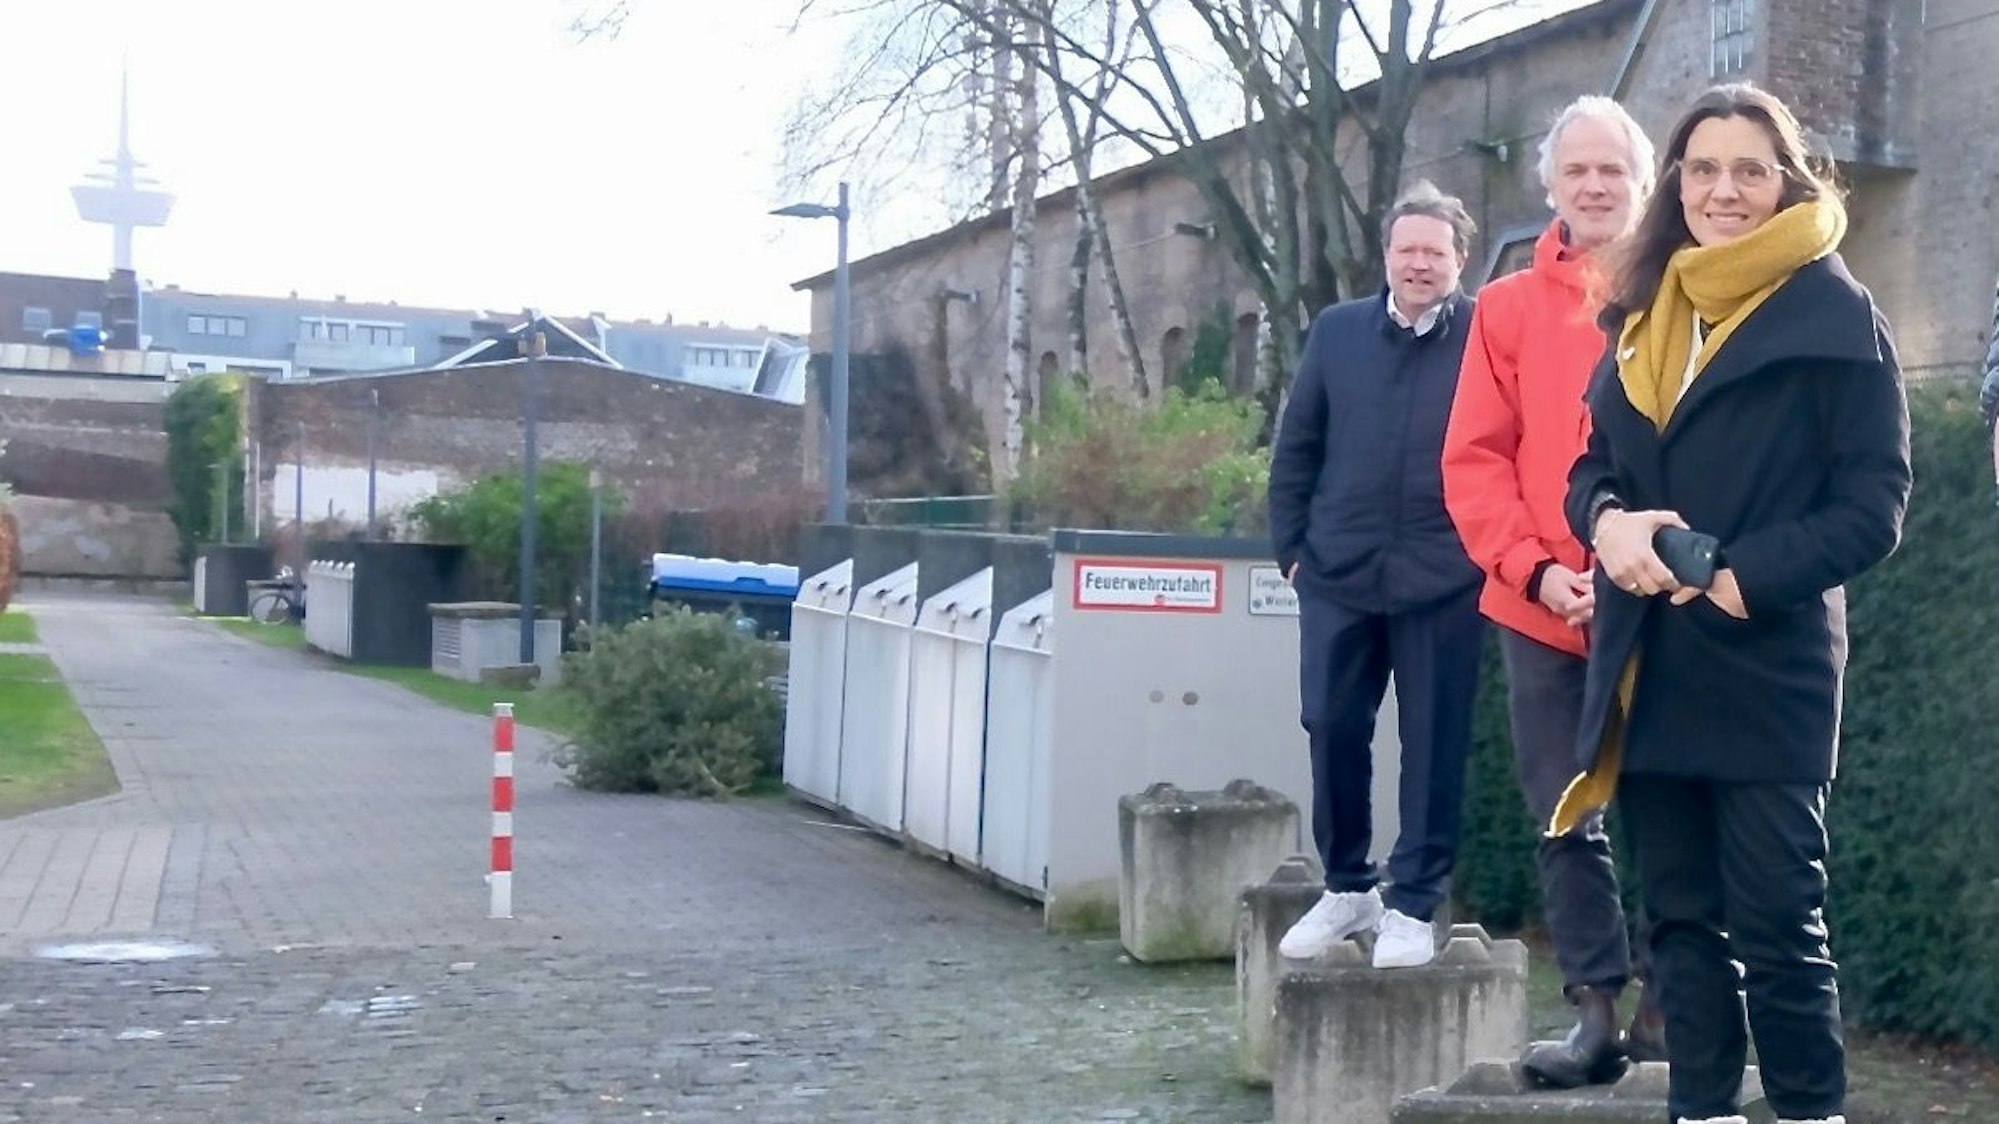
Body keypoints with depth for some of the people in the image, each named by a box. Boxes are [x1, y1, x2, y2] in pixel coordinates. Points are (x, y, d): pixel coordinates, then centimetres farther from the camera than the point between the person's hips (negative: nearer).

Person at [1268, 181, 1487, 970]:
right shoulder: (1337, 330, 7)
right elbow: (1295, 448, 10)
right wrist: (1292, 547, 6)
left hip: (1444, 582, -3)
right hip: (1338, 576, 3)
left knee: (1433, 745, 4)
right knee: (1333, 733, 7)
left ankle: (1413, 904, 14)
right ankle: (1346, 887, 24)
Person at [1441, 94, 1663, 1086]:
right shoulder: (1509, 307, 7)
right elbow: (1473, 459, 4)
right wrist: (1537, 569, -8)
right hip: (1541, 611, 2)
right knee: (1566, 819, 6)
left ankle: (1671, 1001, 17)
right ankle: (1597, 1011, 14)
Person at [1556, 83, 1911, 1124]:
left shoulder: (1834, 311, -4)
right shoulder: (1646, 313, 14)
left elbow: (1873, 504, -8)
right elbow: (1592, 464, 16)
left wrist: (1745, 577, -19)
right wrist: (1610, 522, -8)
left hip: (1768, 667, -6)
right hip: (1649, 668, 6)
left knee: (1777, 923, -2)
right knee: (1682, 918, 10)